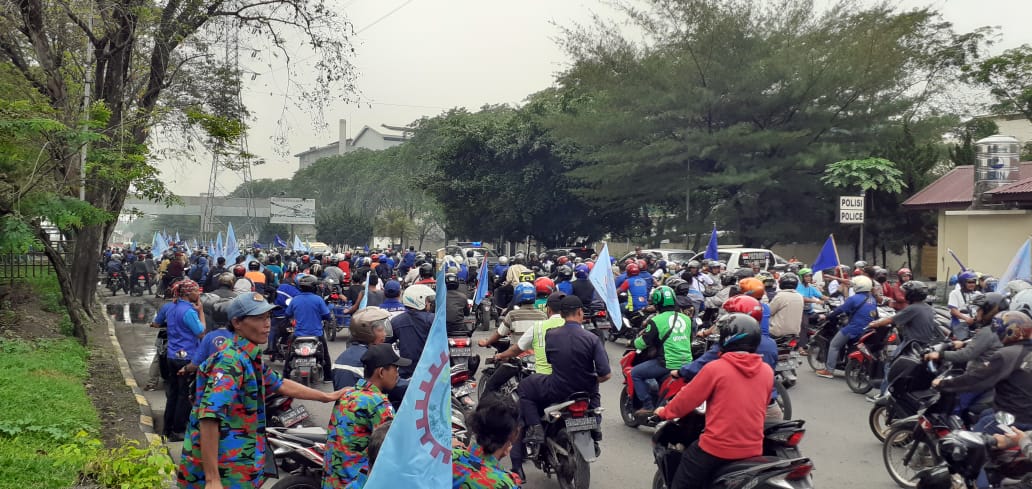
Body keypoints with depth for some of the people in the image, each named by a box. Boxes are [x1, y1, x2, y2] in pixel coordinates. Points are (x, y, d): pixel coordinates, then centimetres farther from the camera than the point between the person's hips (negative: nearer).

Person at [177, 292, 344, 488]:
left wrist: (326, 396, 31)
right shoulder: (230, 361, -21)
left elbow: (280, 384, 25)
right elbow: (209, 417, -29)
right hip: (224, 473, -9)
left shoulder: (251, 358, 9)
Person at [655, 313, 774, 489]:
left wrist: (665, 412, 14)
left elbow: (687, 399, -4)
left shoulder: (715, 368, -14)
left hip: (716, 448, -5)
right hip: (753, 450, 5)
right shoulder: (767, 372, 1)